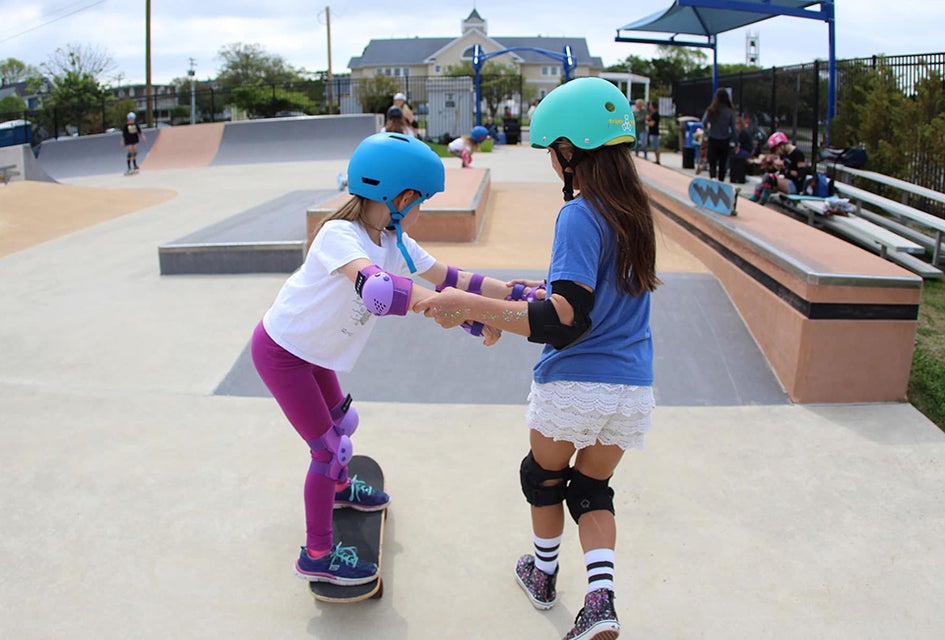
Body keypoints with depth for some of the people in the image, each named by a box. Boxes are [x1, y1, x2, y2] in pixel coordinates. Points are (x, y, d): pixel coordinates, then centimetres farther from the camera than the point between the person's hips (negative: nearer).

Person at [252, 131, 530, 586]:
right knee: (329, 447, -2)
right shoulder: (340, 235, -33)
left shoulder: (394, 242, -6)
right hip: (281, 352, -8)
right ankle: (317, 554, 14)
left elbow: (448, 278, -2)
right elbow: (376, 288, -52)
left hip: (312, 350, 8)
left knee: (341, 423, 25)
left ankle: (339, 486, 55)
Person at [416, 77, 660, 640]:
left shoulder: (581, 215, -20)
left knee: (545, 476, 23)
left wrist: (467, 306, -28)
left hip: (574, 383, -6)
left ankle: (544, 575, 43)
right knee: (593, 489, 23)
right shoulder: (635, 208, 4)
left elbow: (566, 322, -29)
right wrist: (547, 293, 29)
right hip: (634, 388, 6)